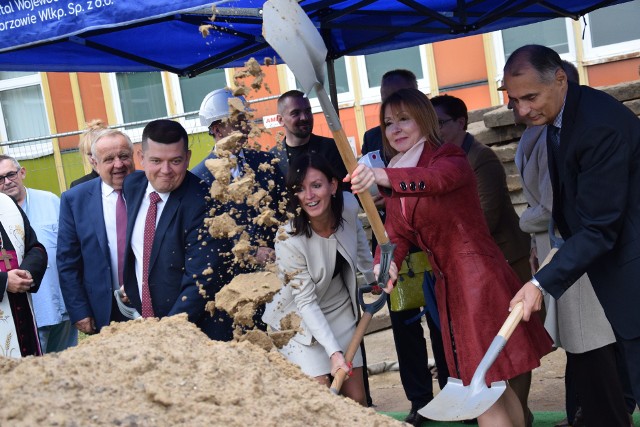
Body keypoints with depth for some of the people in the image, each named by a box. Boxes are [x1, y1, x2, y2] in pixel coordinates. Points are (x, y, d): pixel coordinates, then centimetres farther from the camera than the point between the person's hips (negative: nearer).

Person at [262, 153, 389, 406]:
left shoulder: (348, 205, -16)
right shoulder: (288, 241, -28)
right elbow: (306, 302, -23)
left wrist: (373, 277, 18)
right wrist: (334, 351, -29)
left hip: (341, 312, 5)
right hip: (303, 322, -4)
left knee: (357, 400, 8)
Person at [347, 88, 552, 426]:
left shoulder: (449, 157, -12)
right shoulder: (397, 183, 11)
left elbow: (437, 178, -36)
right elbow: (395, 232, -2)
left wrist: (382, 176, -54)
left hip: (477, 277, -8)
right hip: (447, 284, 8)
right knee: (494, 385, 18)